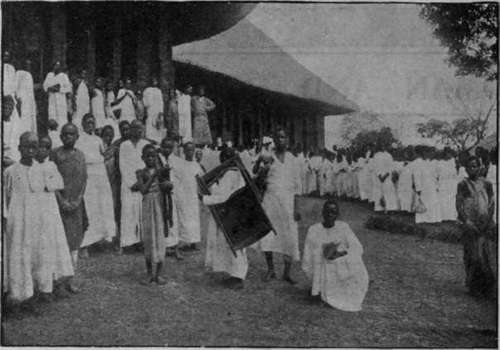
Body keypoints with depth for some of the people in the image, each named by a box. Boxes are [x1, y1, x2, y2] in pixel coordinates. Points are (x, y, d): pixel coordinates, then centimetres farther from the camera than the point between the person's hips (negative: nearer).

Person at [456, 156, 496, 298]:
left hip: (485, 224, 2)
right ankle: (474, 286, 4)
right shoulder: (462, 185, 5)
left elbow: (492, 204, 7)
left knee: (489, 254, -3)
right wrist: (466, 221, -12)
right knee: (472, 255, -3)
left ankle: (489, 287, 3)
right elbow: (458, 206, 1)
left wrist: (487, 220, -8)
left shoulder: (486, 184, 10)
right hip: (470, 225, -1)